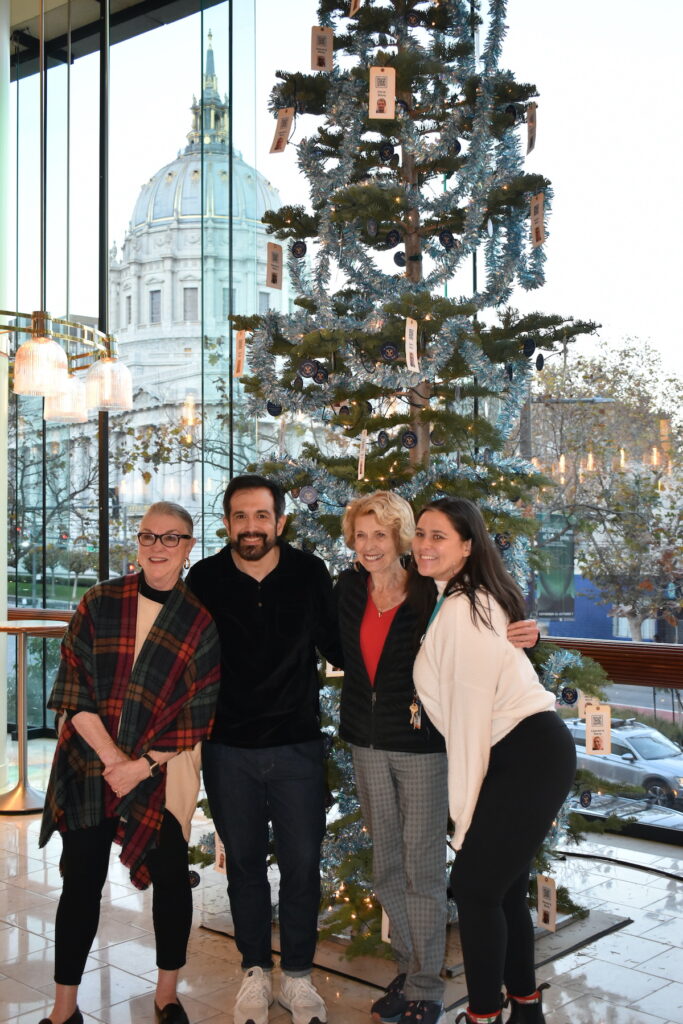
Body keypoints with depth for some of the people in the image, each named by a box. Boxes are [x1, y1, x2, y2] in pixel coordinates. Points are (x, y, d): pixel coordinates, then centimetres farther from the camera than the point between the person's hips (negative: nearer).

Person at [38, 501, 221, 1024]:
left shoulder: (201, 622, -2)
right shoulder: (100, 603, 0)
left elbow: (198, 712, -3)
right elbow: (73, 688, -4)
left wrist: (144, 765, -12)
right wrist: (111, 755, -13)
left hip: (164, 773, 0)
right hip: (88, 765, 1)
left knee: (170, 877, 7)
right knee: (82, 880, 6)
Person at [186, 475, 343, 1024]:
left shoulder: (310, 573, -5)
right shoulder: (205, 579, -5)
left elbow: (335, 645, 4)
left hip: (297, 746, 0)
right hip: (228, 750, 1)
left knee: (302, 865, 7)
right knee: (244, 864, 14)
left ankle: (298, 975, 27)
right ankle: (256, 971, 32)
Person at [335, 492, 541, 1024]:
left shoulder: (430, 595, -13)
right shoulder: (349, 589, 2)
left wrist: (524, 636, -25)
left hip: (421, 743, -5)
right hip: (367, 744, 5)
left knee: (423, 868, 3)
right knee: (387, 867, 15)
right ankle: (408, 966, 33)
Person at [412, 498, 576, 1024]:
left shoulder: (461, 609, -17)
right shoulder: (470, 599, 13)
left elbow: (471, 714, -17)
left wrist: (464, 808, -12)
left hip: (529, 757, -10)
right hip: (531, 751, 10)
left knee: (475, 885, -3)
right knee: (503, 885, 17)